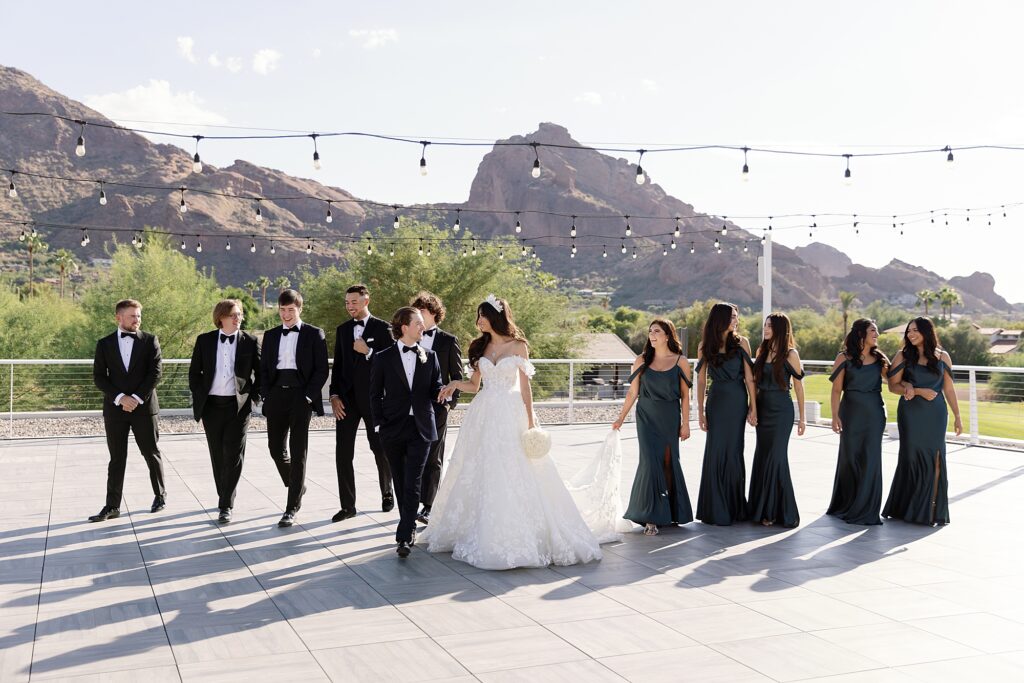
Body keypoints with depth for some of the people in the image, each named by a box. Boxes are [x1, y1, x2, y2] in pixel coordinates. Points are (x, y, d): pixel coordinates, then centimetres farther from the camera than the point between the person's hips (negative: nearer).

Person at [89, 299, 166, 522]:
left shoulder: (150, 341, 2)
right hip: (115, 409, 1)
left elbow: (156, 372, -6)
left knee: (152, 454, 9)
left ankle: (160, 494, 27)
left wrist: (136, 398, -13)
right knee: (117, 459, 2)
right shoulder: (104, 344, 5)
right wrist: (120, 397, -13)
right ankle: (112, 506, 6)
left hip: (144, 407, 0)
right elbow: (98, 377, 0)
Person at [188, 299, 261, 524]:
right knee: (217, 456, 10)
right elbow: (194, 372, 10)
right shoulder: (204, 340, 4)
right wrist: (198, 396, 4)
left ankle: (226, 506, -4)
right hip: (211, 405, 2)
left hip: (239, 405, -2)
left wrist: (253, 395, -3)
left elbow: (260, 372, 6)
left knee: (233, 456, -6)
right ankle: (224, 497, 27)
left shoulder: (250, 342, 0)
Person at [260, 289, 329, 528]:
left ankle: (292, 508, 1)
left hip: (301, 396, -4)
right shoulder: (270, 335, 15)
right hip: (276, 395, 4)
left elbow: (321, 369, -1)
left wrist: (308, 396, -10)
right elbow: (263, 368, 15)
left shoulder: (314, 334, 3)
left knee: (298, 451, -4)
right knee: (276, 448, 6)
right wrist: (266, 395, 2)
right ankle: (297, 486, 32)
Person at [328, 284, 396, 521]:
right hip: (347, 398, 4)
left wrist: (368, 352, -17)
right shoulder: (342, 330, 11)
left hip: (374, 397, -4)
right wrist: (334, 395, 2)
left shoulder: (382, 328, -3)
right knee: (343, 452, -1)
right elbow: (337, 365, 11)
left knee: (380, 449, 9)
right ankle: (348, 505, 5)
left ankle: (387, 492, 32)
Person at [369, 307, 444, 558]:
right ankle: (409, 527, 27)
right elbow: (375, 394, 4)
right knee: (400, 483, 11)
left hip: (421, 428, 0)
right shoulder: (384, 358, 2)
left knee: (412, 485, -8)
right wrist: (379, 423, -4)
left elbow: (435, 391, 9)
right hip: (393, 429, 0)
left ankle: (404, 536, -11)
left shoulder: (430, 357, 8)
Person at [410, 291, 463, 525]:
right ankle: (421, 501, 17)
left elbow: (457, 376, 2)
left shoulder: (449, 341, 2)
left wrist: (451, 403, -6)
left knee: (433, 458, 0)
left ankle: (428, 507, 2)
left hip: (437, 407, -3)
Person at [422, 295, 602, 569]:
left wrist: (530, 418, -6)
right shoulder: (480, 347, 11)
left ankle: (516, 536, 1)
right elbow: (474, 385, 12)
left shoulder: (518, 346, 0)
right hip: (483, 416, 4)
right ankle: (484, 534, 14)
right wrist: (456, 384, -9)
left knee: (512, 474, -6)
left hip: (510, 416, -4)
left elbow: (524, 384, 0)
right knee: (481, 475, 4)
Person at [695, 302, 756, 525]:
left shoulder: (741, 343, 2)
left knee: (733, 451, 1)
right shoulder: (705, 347, 4)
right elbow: (701, 381, 5)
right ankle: (716, 508, 7)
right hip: (716, 400, 1)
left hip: (738, 400, 0)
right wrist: (700, 411, 0)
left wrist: (753, 407, -4)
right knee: (715, 451, -2)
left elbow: (749, 377, 0)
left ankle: (734, 506, 14)